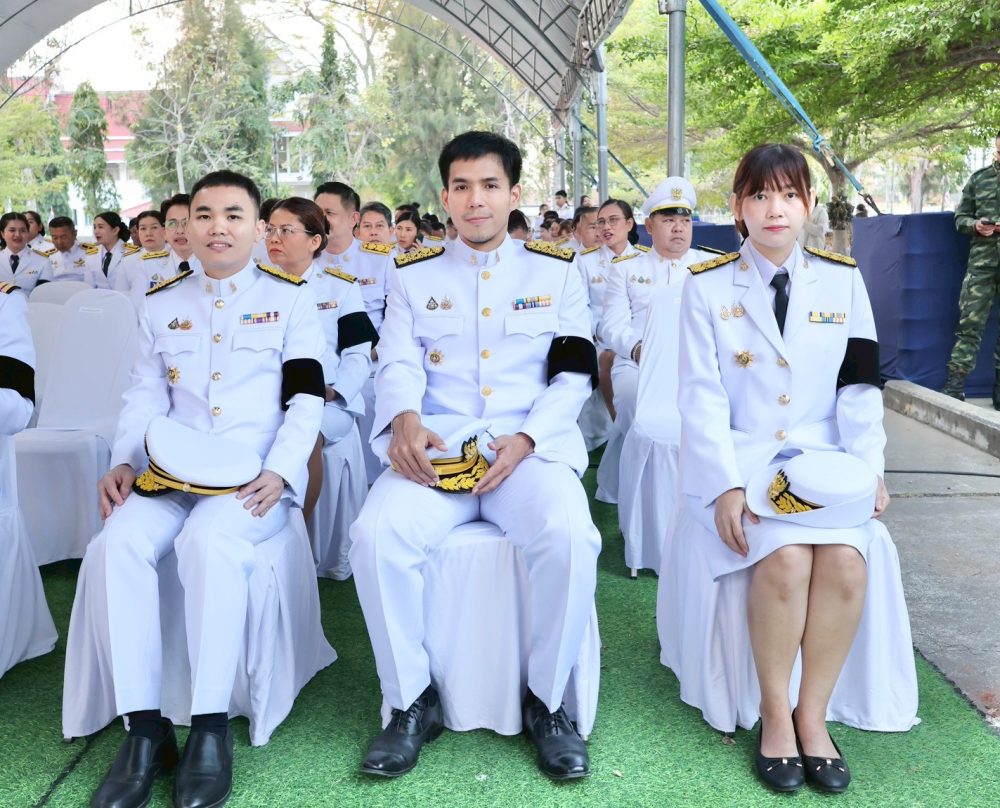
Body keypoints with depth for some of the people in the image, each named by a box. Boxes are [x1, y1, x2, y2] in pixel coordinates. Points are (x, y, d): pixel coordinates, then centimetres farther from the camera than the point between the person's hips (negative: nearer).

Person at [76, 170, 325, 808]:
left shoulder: (291, 298, 7)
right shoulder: (161, 303, 18)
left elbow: (307, 399, -1)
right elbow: (145, 397, 15)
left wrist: (278, 472, -16)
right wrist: (125, 462, -3)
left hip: (257, 478, -3)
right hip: (171, 473, 4)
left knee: (208, 541, -35)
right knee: (119, 543, -26)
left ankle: (212, 727, -24)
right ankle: (145, 729, -20)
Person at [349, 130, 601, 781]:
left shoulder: (558, 271, 13)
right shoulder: (414, 274, 16)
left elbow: (573, 374, 7)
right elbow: (398, 363, 5)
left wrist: (525, 440, -11)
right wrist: (405, 419, -19)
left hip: (529, 449, -1)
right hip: (434, 450, 1)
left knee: (571, 539, -31)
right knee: (377, 535, -28)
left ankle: (547, 702, -8)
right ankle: (412, 702, -7)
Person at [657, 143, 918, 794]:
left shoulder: (843, 280, 8)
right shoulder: (707, 287, 1)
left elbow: (860, 385, 5)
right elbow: (702, 396, -5)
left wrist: (869, 467, -8)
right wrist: (725, 484, -17)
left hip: (823, 462, 2)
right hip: (741, 460, -2)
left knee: (848, 560, -26)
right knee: (784, 558, -29)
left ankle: (814, 712, -8)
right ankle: (774, 712, -9)